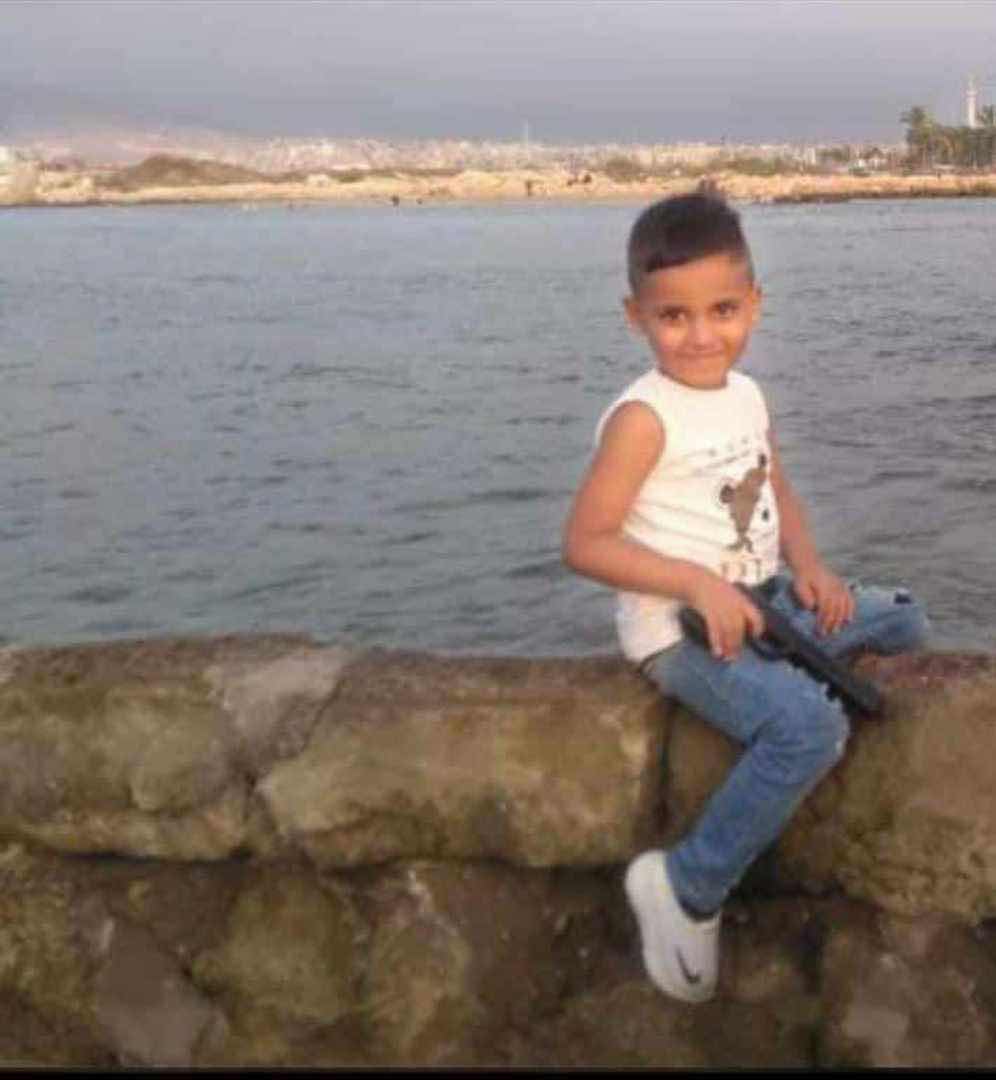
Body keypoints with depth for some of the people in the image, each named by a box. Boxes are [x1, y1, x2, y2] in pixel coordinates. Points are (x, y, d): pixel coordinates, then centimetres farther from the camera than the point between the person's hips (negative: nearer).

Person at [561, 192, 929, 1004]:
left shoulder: (747, 396, 5)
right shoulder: (643, 418, -19)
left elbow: (777, 492, 18)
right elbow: (583, 543, -20)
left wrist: (808, 568, -2)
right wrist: (701, 584, -27)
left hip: (760, 601, 8)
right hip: (680, 628, -8)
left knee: (905, 623, 15)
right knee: (813, 727, -29)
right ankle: (687, 887, -16)